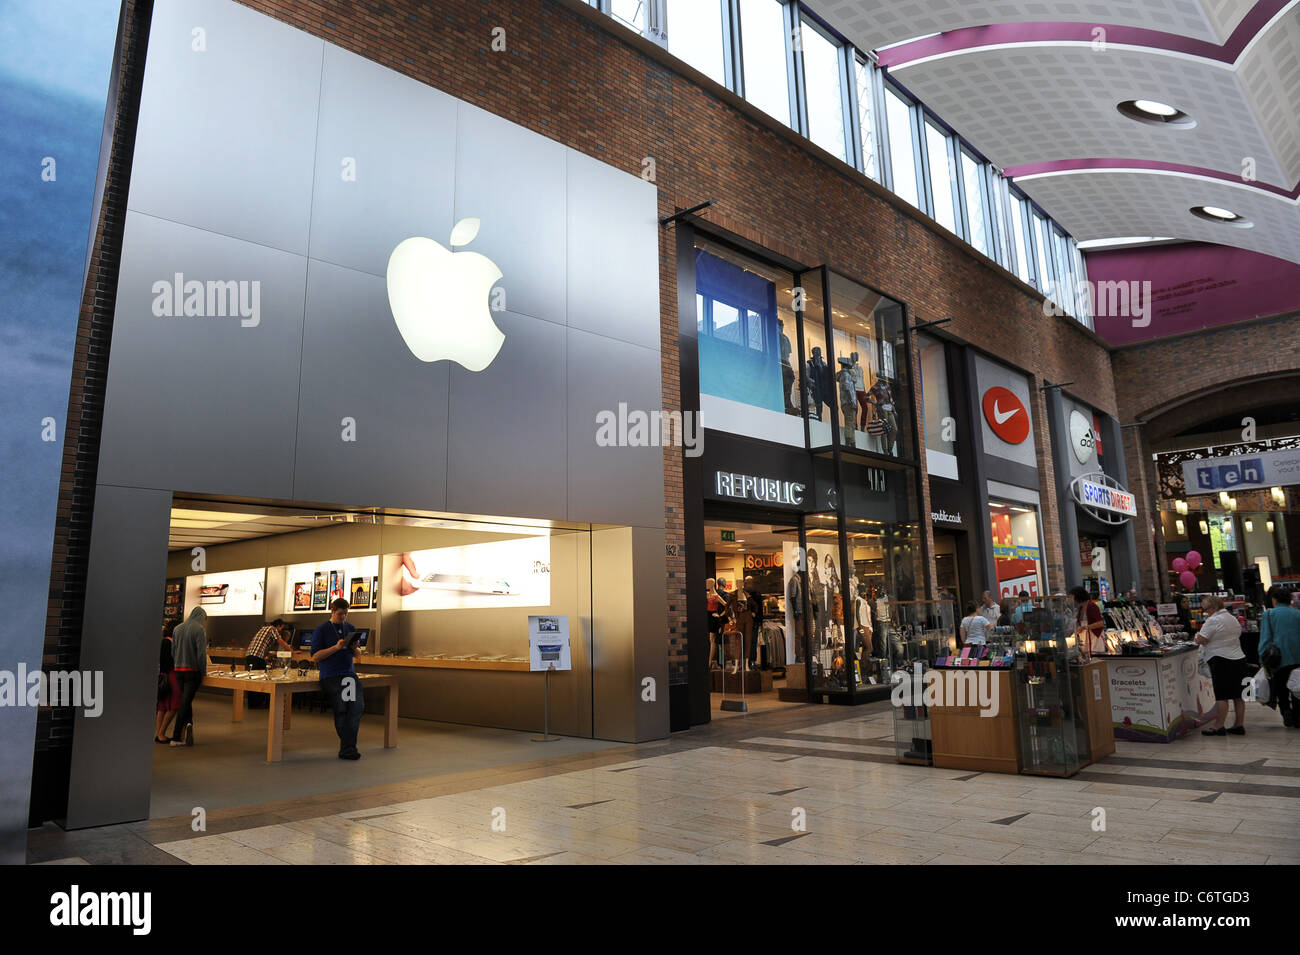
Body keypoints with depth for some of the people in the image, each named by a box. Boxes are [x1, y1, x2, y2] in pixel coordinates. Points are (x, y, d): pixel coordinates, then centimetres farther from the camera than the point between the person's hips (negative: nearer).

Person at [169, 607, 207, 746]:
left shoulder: (177, 629, 8)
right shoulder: (199, 629, -10)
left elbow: (173, 651, 11)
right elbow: (201, 653, -14)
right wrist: (203, 672, -4)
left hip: (178, 671, 5)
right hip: (193, 671, -5)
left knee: (185, 701, 18)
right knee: (185, 702, -1)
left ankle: (188, 723, 3)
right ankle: (176, 737, 0)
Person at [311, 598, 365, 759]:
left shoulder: (350, 628, 17)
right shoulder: (321, 630, 4)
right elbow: (315, 657, -3)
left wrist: (354, 647, -2)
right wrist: (336, 647, -13)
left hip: (349, 673, 3)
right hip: (330, 676, -3)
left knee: (357, 705, -16)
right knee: (341, 708, -13)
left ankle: (346, 748, -15)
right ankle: (349, 745, 4)